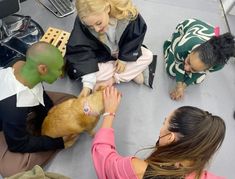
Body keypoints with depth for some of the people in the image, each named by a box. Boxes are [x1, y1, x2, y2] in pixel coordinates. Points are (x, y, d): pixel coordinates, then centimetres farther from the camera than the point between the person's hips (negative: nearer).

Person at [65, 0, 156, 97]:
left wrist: (124, 58, -14)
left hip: (122, 51, 1)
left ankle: (111, 80, -16)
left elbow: (136, 37, -13)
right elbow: (83, 53, -30)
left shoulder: (127, 14, -31)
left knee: (148, 56, -15)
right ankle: (134, 72, -15)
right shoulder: (82, 23, -31)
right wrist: (87, 84, -37)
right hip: (101, 57, 0)